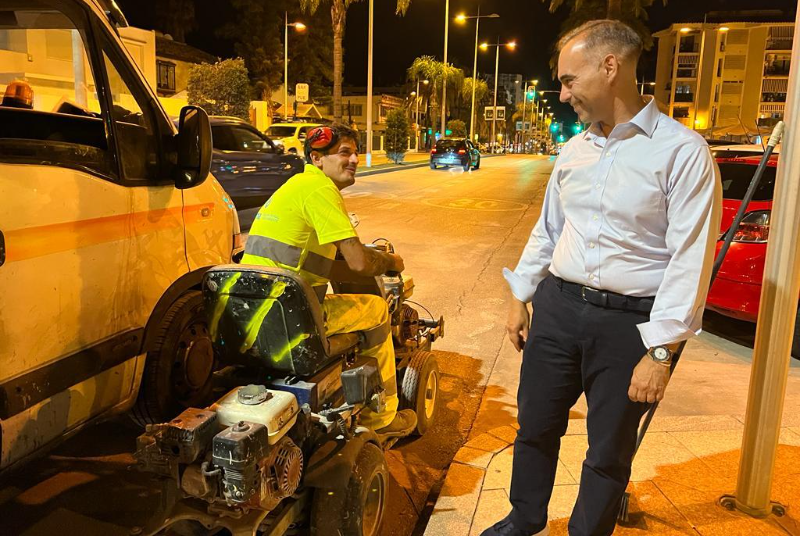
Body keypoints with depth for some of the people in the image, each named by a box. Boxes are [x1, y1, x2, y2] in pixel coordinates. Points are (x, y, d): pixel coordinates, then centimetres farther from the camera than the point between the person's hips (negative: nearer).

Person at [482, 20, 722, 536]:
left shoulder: (682, 151, -11)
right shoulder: (575, 149, 8)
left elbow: (690, 260, -15)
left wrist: (660, 352, -17)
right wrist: (521, 297, 15)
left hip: (628, 323, -5)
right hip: (557, 308, 6)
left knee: (608, 452, 11)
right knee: (536, 428, 17)